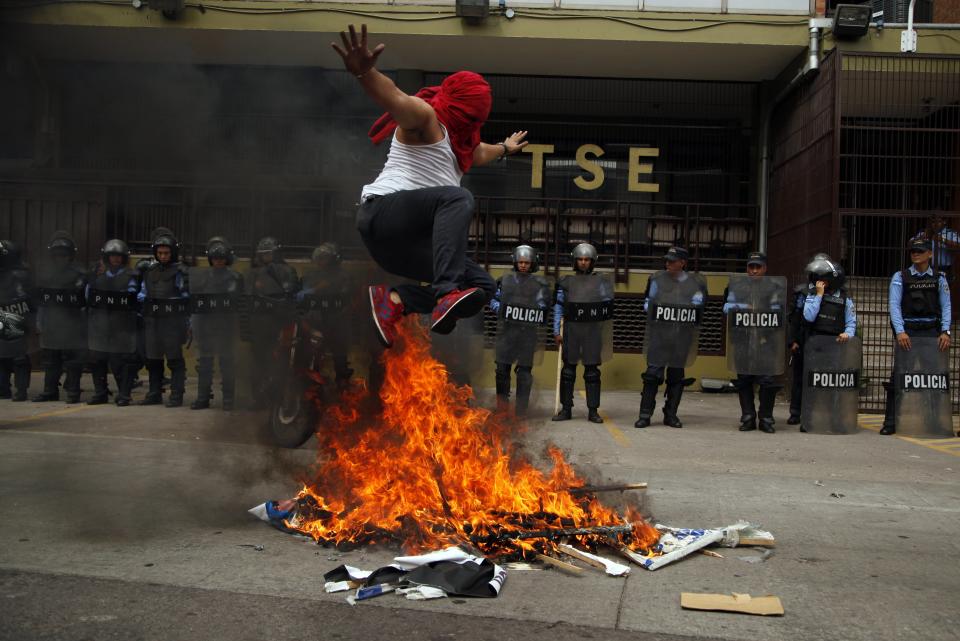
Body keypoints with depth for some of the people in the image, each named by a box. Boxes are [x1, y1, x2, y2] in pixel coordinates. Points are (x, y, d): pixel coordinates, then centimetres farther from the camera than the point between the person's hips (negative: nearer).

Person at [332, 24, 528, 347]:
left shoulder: (457, 137, 27)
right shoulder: (425, 117, -3)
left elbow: (478, 152, 52)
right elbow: (394, 98, -26)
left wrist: (504, 149, 69)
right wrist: (364, 72, -47)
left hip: (411, 239, 9)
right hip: (381, 213, -9)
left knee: (482, 285, -1)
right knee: (457, 198, -33)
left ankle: (395, 300, -11)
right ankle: (446, 294, -47)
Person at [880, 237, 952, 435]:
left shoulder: (939, 278, 9)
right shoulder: (900, 277, 3)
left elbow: (946, 306, 3)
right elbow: (894, 305, -6)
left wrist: (945, 331, -12)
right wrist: (900, 332, -19)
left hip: (931, 332, 2)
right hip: (907, 332, -2)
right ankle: (890, 422, 0)